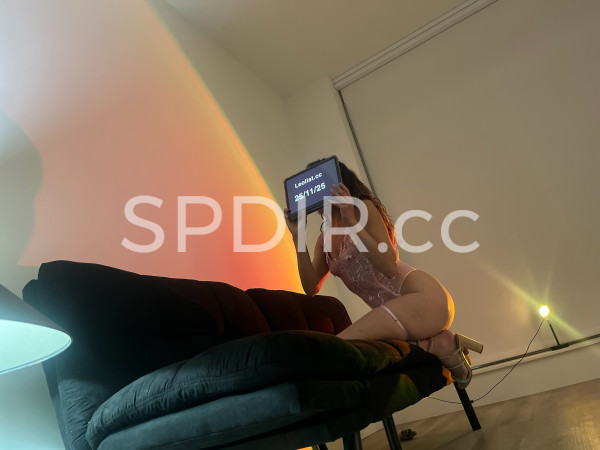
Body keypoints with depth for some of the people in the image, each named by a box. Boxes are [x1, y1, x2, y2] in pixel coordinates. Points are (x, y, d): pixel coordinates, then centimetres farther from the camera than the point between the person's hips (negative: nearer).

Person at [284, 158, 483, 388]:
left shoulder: (363, 207, -4)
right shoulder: (324, 238, 15)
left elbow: (389, 267, -16)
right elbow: (311, 288, 2)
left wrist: (352, 221, -20)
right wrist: (297, 236, -3)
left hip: (423, 297, -8)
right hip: (395, 309, 8)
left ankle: (439, 345, -8)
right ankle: (444, 343, 6)